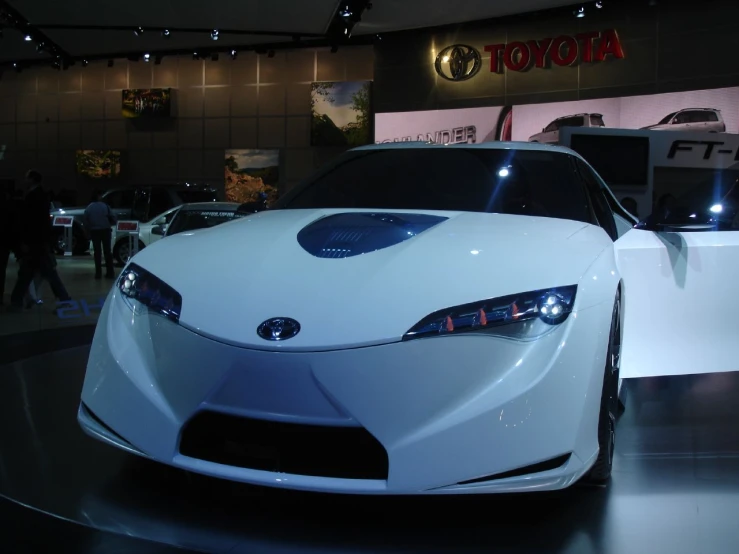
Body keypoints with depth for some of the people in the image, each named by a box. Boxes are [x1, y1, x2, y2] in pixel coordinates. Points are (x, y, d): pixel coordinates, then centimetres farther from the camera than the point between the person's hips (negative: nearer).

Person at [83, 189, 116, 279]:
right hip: (105, 230, -1)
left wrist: (89, 230, 9)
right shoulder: (105, 206, -4)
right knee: (107, 251, 5)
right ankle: (110, 273, 3)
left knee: (97, 252, 7)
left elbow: (85, 221, -3)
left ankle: (98, 273, 3)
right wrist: (109, 224, 14)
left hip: (95, 231, 1)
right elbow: (113, 218, -6)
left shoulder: (88, 208, 2)